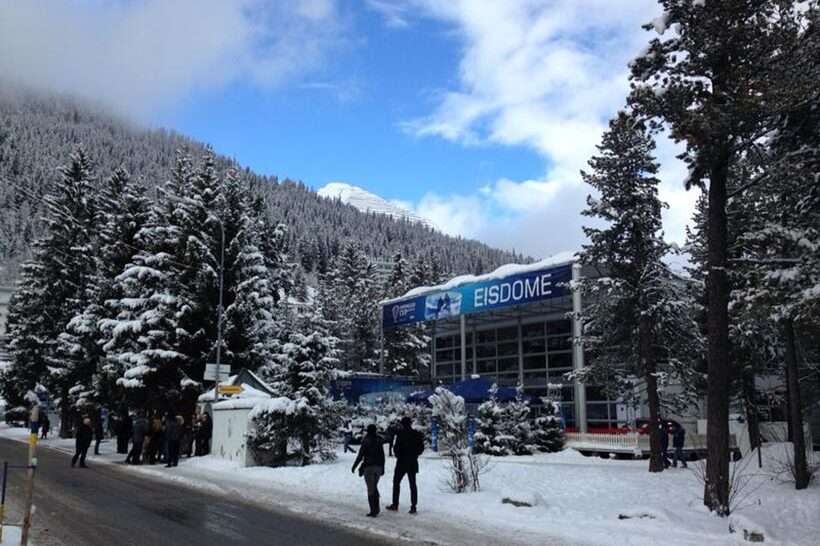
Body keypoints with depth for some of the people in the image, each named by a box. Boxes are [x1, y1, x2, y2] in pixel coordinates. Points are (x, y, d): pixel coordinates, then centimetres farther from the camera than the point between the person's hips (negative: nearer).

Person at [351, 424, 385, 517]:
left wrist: (354, 466, 0)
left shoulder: (366, 442, -10)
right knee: (375, 488, 19)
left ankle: (373, 511, -1)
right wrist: (382, 468, 17)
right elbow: (382, 456, 8)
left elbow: (360, 455, -10)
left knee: (370, 489, 1)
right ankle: (376, 509, 20)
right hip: (378, 467, 5)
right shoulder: (379, 441, 4)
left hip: (369, 467, -5)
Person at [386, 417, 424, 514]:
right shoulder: (417, 435, 0)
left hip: (402, 462, -4)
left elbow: (396, 447, -14)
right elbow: (421, 448, 5)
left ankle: (395, 505, 13)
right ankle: (413, 506, 5)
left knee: (396, 482, 11)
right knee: (412, 484, 8)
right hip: (413, 462, 4)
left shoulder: (401, 434, -14)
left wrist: (398, 455, 5)